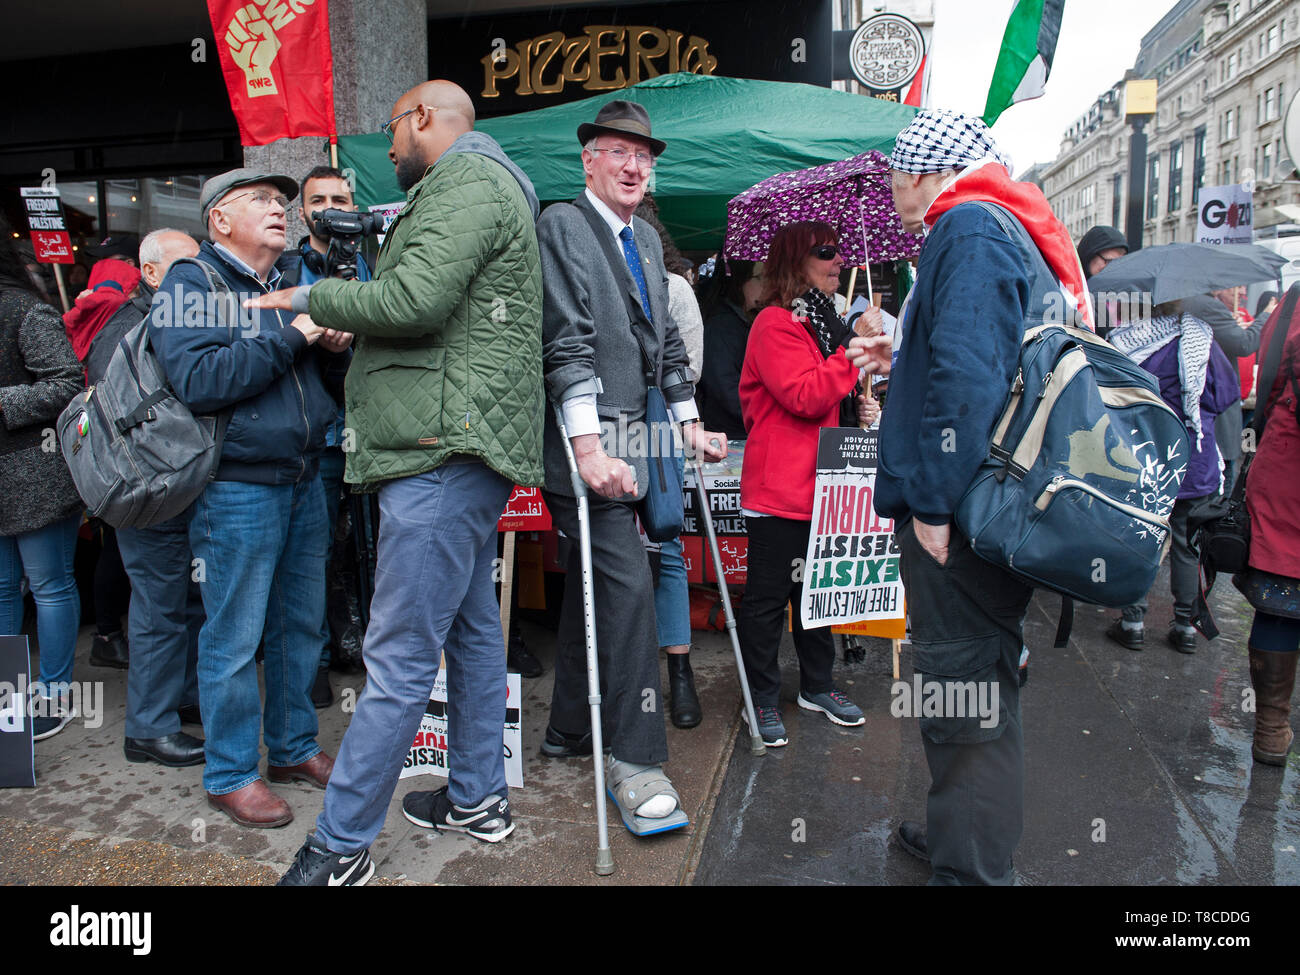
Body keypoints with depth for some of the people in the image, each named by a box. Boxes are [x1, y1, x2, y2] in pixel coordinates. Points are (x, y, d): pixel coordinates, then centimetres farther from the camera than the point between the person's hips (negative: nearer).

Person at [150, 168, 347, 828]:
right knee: (234, 638, 2)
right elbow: (200, 382, -21)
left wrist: (335, 350, -2)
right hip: (237, 488, -7)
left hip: (303, 483, 7)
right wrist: (291, 337, -18)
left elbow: (330, 389, 19)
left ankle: (294, 748, 29)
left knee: (302, 625, 14)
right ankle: (230, 774, 17)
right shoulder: (191, 284, -4)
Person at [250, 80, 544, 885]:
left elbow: (415, 300, -21)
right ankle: (479, 798, 28)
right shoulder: (483, 185, 26)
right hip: (456, 450, 11)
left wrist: (312, 297, -6)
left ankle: (340, 847, 4)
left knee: (399, 656, -6)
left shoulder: (467, 181, -7)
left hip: (445, 452, -11)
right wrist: (349, 330, 22)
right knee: (471, 628, 15)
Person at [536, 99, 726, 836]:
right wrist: (590, 449, -23)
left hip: (626, 438, 9)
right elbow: (567, 344, -17)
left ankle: (570, 731, 30)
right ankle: (636, 760, -1)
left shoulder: (647, 240, 18)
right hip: (581, 440, -9)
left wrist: (690, 423, 19)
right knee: (628, 586, -12)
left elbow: (665, 340, 23)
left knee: (593, 584, 15)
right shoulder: (562, 226, -7)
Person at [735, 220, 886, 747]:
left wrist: (859, 409, 8)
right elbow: (805, 396, -23)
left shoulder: (823, 321, 17)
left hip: (821, 484, 9)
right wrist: (855, 346, -21)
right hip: (778, 487, -9)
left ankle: (817, 686, 32)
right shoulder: (776, 323, -12)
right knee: (768, 596, 2)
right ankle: (763, 699, 14)